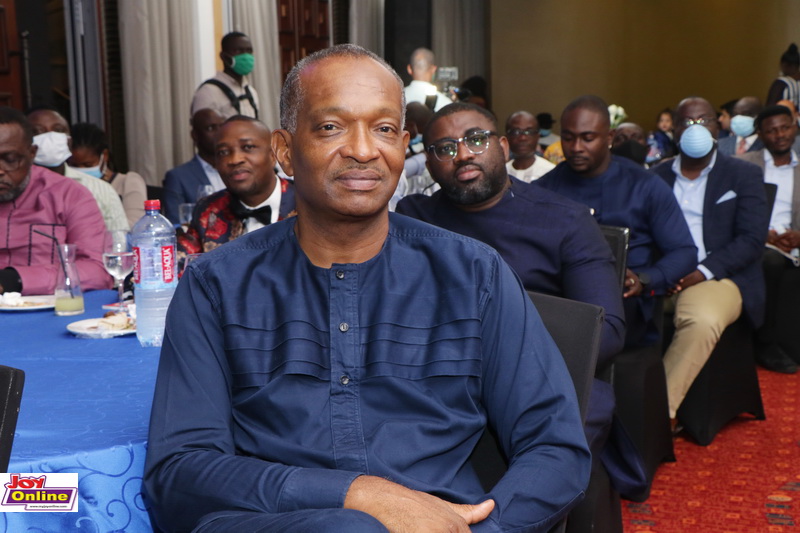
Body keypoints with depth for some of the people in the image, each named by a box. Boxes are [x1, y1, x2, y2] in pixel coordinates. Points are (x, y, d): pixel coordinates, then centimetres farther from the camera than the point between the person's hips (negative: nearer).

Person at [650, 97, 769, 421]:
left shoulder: (743, 175, 11)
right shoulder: (656, 177, 19)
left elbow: (752, 240, -1)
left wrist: (702, 272, -15)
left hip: (718, 276, -2)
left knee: (702, 321, -36)